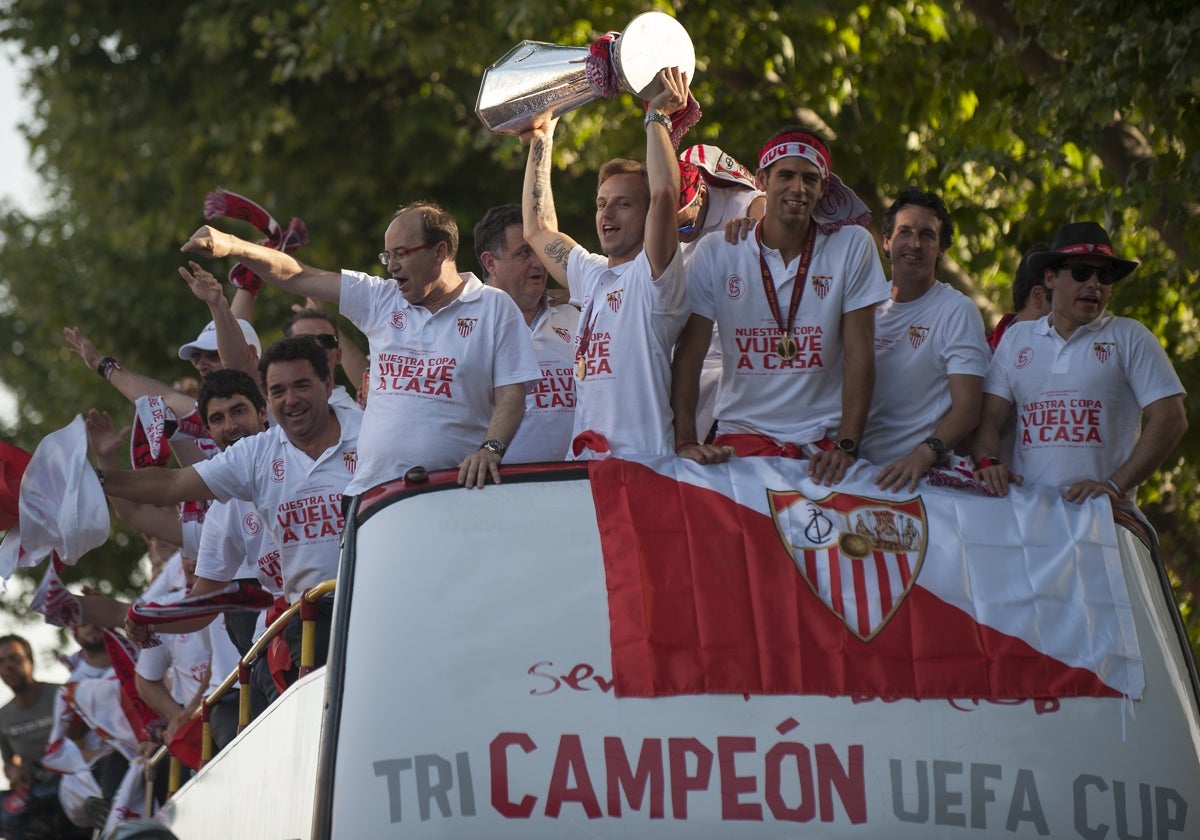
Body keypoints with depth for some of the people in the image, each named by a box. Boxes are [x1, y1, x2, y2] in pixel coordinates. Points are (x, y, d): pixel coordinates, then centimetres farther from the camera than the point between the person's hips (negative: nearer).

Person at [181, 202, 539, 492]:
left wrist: (491, 449, -19)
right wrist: (231, 246, 1)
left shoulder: (494, 308, 5)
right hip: (372, 493, 4)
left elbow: (511, 395, -1)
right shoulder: (379, 300, 16)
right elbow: (298, 277, 13)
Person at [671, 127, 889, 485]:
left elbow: (859, 352, -2)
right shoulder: (716, 252, 2)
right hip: (742, 433, -1)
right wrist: (685, 441, -13)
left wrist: (846, 446, -12)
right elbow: (689, 352, -1)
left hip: (823, 438, 1)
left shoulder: (853, 247, 1)